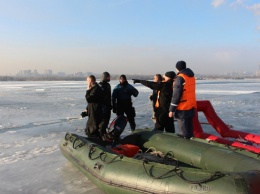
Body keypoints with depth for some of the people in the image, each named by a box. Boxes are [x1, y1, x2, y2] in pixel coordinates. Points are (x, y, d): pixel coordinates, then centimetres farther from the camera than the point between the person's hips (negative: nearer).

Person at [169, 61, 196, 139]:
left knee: (183, 131, -1)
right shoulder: (191, 76, 10)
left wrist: (171, 109, -14)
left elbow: (176, 95, -18)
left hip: (182, 108, -8)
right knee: (189, 127, 18)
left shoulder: (180, 78, -16)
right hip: (191, 106, 8)